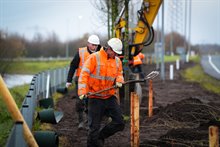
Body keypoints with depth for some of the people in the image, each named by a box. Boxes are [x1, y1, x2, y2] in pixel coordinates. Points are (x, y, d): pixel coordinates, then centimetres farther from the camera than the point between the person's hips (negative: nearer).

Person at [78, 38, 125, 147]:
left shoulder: (117, 61, 8)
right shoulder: (94, 58, -10)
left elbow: (119, 74, 17)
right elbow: (84, 74, -14)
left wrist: (119, 81, -9)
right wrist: (82, 91, -25)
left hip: (110, 97, 5)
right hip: (95, 98, -5)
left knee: (119, 123, 0)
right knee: (94, 127, -2)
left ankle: (101, 137, 18)